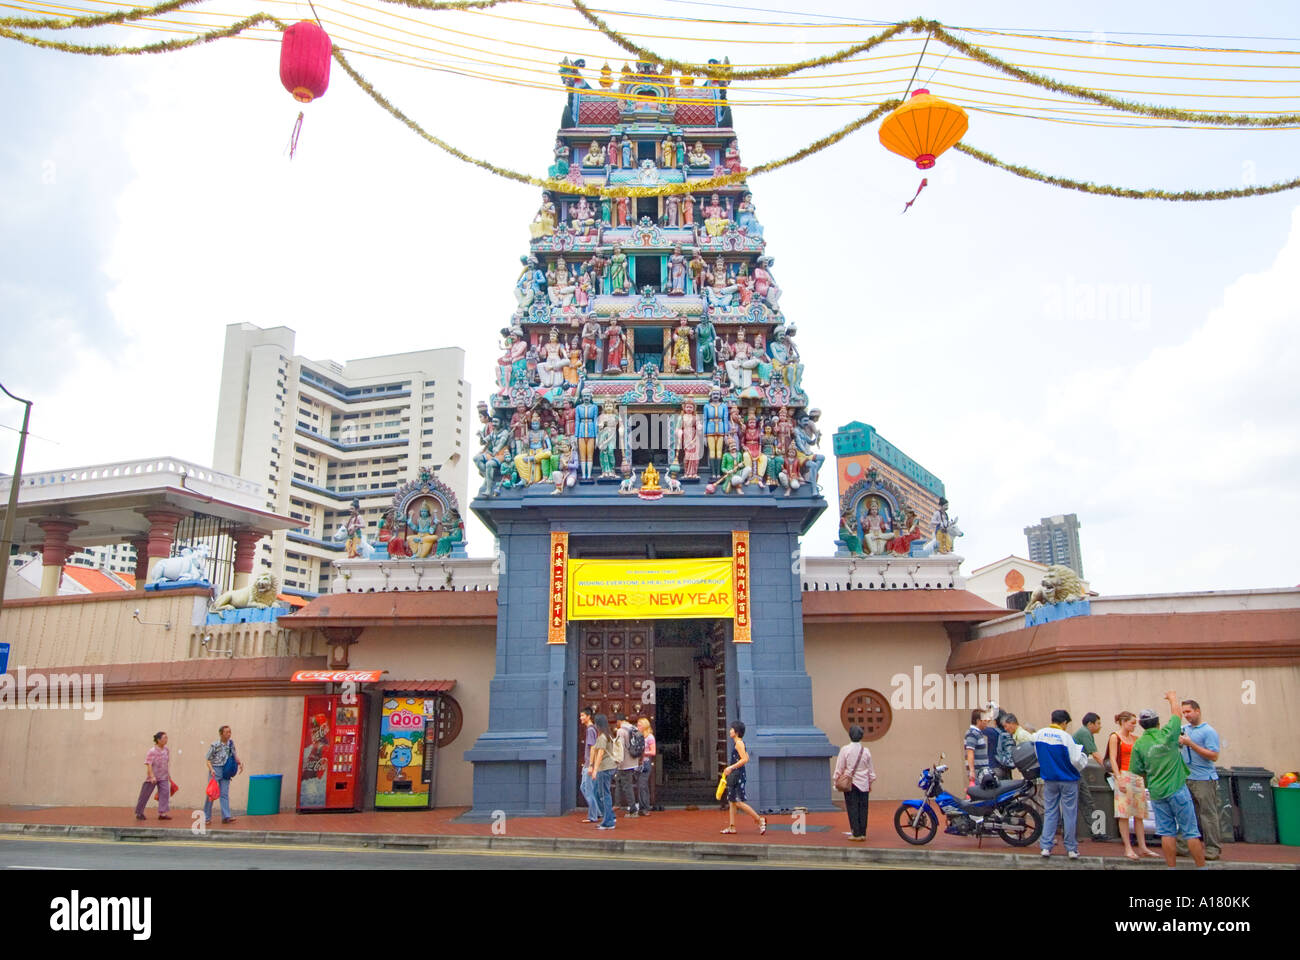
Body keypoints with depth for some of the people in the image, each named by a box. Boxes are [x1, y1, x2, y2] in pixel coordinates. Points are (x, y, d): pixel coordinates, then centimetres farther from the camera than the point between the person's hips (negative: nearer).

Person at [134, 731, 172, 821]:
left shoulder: (166, 749, 6)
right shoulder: (152, 751, -15)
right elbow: (149, 765, -21)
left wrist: (168, 775, 21)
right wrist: (152, 777, -31)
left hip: (163, 777, 5)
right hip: (152, 777, -5)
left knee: (165, 792, -9)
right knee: (145, 795, 5)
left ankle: (162, 813, -9)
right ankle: (139, 813, 22)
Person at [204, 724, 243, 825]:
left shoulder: (231, 743, 4)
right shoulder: (215, 745, -11)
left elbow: (234, 754, 17)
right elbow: (208, 759, -8)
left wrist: (240, 762, 0)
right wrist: (211, 769, -21)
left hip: (225, 771, 4)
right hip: (215, 770, -4)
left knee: (224, 794, -1)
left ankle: (226, 817, -5)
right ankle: (206, 817, 13)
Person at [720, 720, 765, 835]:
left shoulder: (739, 743, -14)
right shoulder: (739, 743, 15)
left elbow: (745, 759, -23)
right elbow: (747, 758, 23)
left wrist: (731, 767, -23)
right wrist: (730, 769, 24)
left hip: (738, 775, -10)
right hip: (734, 775, 10)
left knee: (738, 802, -9)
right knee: (731, 801, 11)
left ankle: (760, 820, -4)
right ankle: (732, 827, 13)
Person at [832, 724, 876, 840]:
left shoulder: (845, 749, -9)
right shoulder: (866, 750, 2)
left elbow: (839, 768, -5)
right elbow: (870, 769, 10)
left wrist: (836, 780, 6)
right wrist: (870, 783, 21)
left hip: (850, 783, -3)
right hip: (863, 784, 3)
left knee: (852, 809, 2)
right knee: (863, 808, 8)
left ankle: (856, 834, 2)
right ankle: (863, 833, 10)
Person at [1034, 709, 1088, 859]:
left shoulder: (1039, 734, -1)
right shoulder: (1065, 737, -17)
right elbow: (1076, 760, -14)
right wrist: (1083, 757, 8)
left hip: (1049, 780, 4)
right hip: (1068, 780, -4)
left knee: (1049, 812, 10)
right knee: (1070, 814, 6)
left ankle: (1045, 846, 7)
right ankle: (1071, 849, 12)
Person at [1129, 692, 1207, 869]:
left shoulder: (1139, 744, -3)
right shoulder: (1167, 734, -9)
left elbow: (1137, 770, 1)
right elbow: (1177, 714, 8)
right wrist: (1172, 697, 25)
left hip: (1156, 793, 2)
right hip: (1177, 789, -2)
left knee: (1167, 833, 8)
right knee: (1190, 831, 5)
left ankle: (1171, 866, 9)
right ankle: (1201, 866, 10)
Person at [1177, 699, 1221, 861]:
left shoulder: (1209, 731, -6)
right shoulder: (1184, 729, 12)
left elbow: (1214, 756, -13)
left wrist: (1192, 744, -17)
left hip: (1204, 779, -6)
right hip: (1186, 778, 6)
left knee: (1208, 814, -1)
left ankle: (1212, 848, 5)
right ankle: (1184, 846, 12)